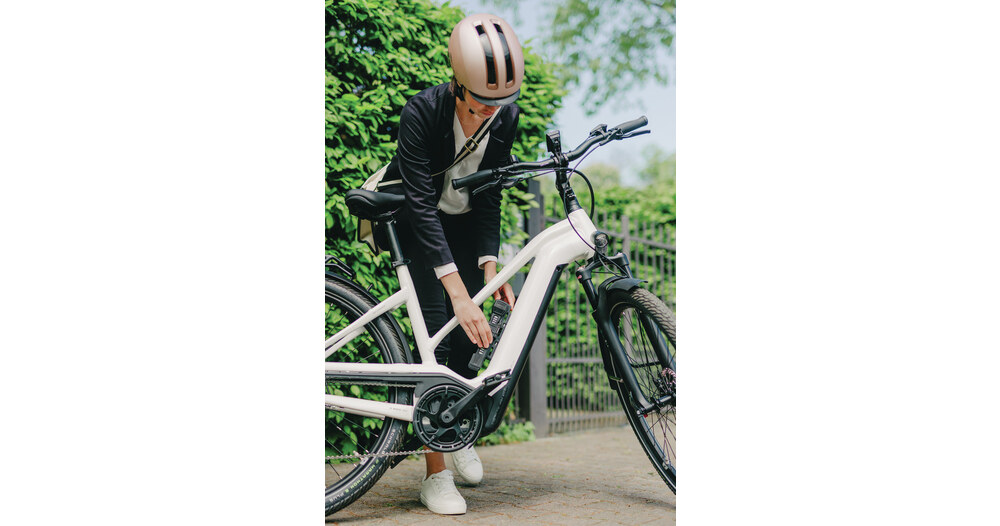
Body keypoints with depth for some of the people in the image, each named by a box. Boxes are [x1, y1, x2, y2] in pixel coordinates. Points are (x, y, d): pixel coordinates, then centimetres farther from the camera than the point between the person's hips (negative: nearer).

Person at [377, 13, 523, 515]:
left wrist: (490, 269, -23)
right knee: (437, 332, -15)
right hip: (415, 223, -4)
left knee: (466, 336, -3)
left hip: (464, 222, 4)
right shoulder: (422, 110, -31)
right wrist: (459, 291, -42)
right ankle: (436, 473, -10)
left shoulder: (506, 117, -18)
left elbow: (489, 199, -11)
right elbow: (422, 206, -35)